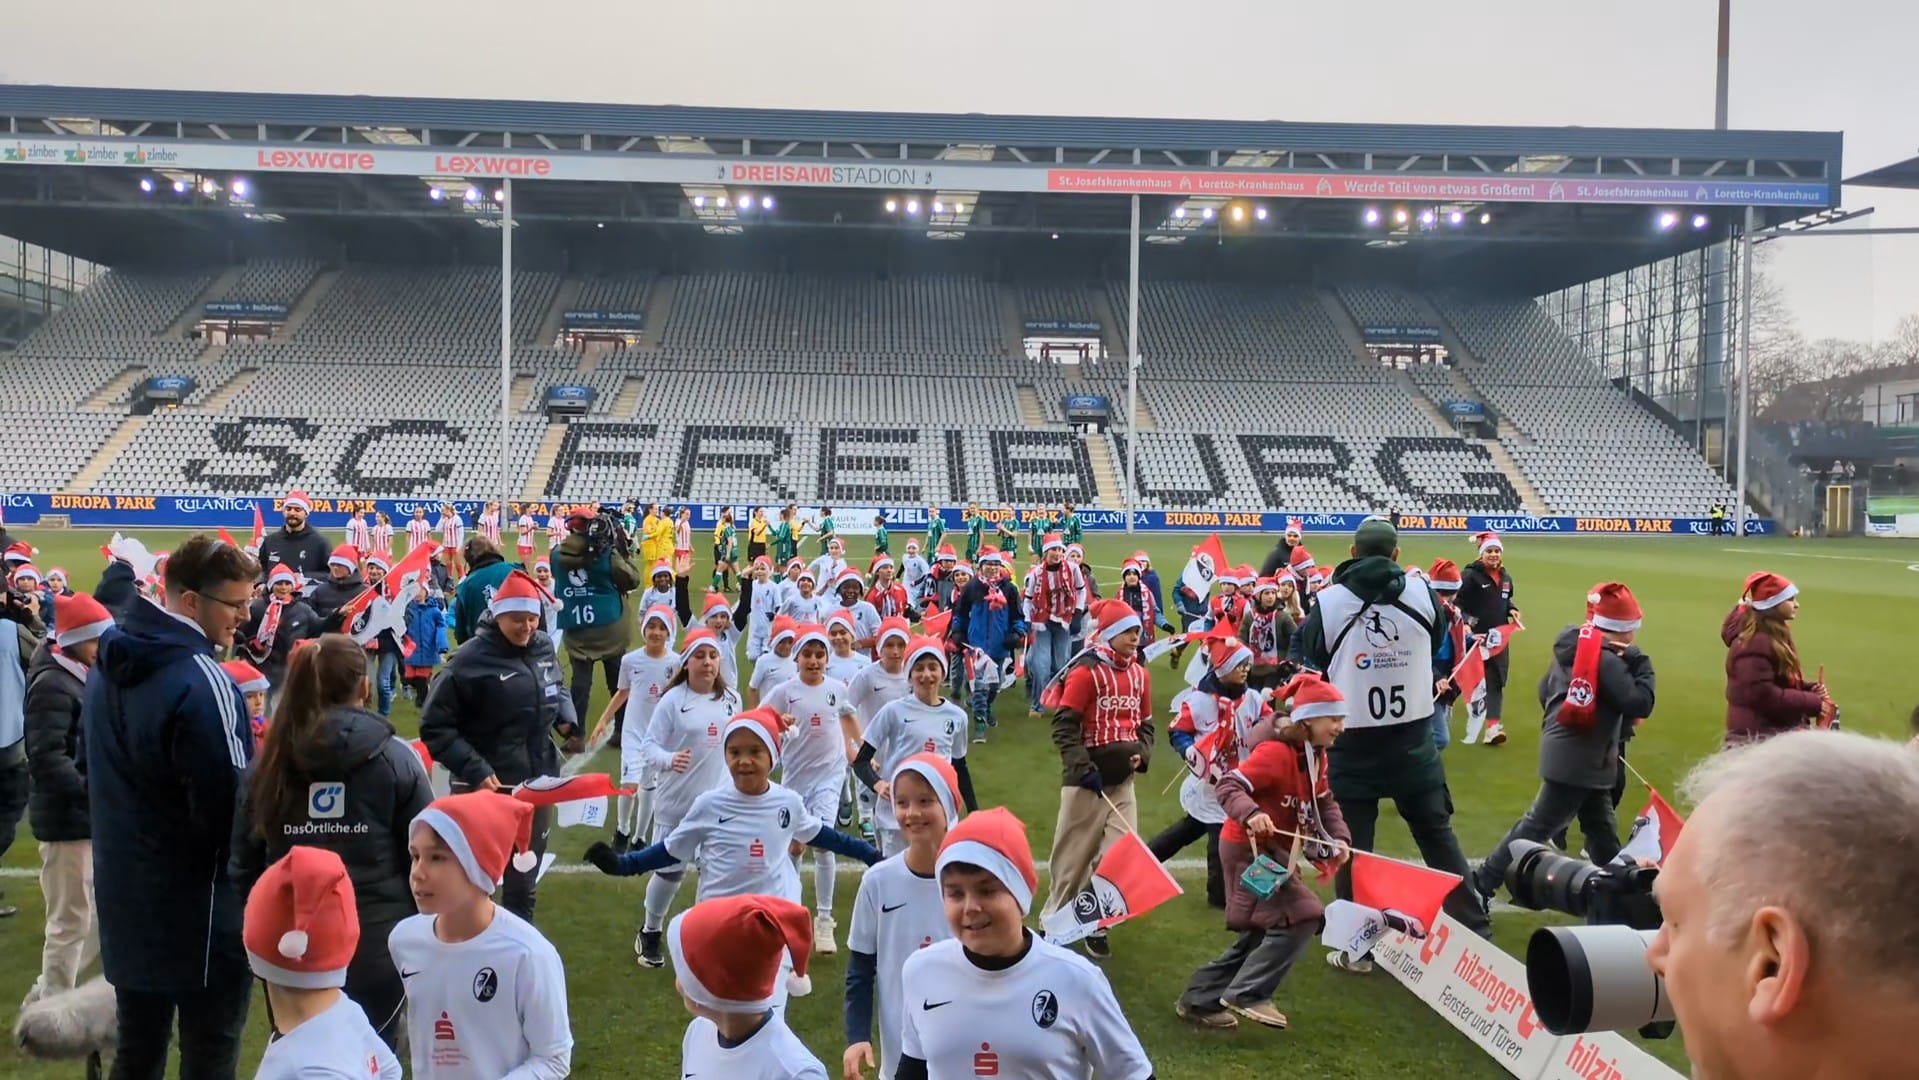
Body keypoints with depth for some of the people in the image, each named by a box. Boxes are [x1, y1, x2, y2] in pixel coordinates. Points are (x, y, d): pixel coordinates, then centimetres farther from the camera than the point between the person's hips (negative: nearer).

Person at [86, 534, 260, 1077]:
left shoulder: (109, 664, 5)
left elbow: (102, 770, 15)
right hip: (198, 908, -8)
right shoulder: (203, 682, -24)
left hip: (125, 895, 9)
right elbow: (233, 806, -22)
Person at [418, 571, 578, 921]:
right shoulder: (470, 660, -17)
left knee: (525, 877, 20)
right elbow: (434, 726, -15)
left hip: (538, 781, 5)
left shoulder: (544, 648, -1)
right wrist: (474, 771, -22)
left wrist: (566, 717, -2)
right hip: (487, 787, -5)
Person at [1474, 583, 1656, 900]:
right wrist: (1641, 665, -11)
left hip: (1573, 757, 9)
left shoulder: (1573, 648, 7)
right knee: (1539, 826, -2)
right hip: (1577, 761, -9)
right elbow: (1640, 704, -21)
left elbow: (1545, 691, 14)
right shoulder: (1607, 660, -19)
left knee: (1602, 829, 18)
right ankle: (1482, 884, 2)